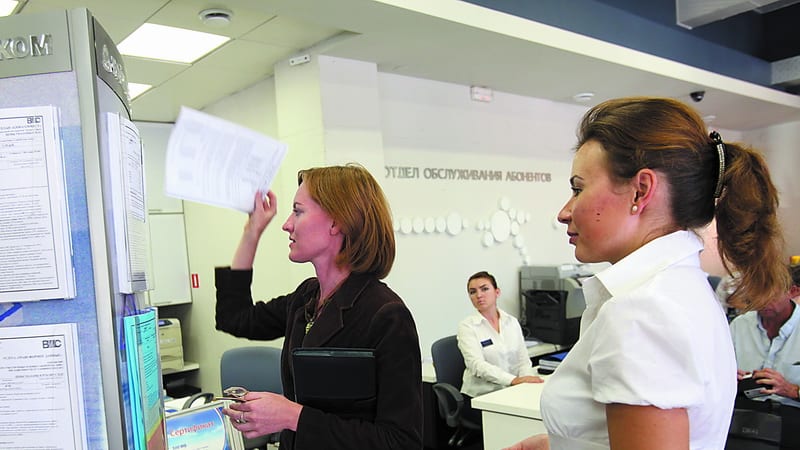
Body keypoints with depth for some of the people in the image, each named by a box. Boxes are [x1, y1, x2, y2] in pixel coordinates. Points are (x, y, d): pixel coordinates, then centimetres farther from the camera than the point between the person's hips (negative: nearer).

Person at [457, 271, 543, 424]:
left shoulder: (512, 322, 8)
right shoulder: (467, 326, -6)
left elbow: (523, 359, 6)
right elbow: (477, 365, -18)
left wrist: (527, 377, -17)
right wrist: (513, 380, -30)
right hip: (479, 398, -4)